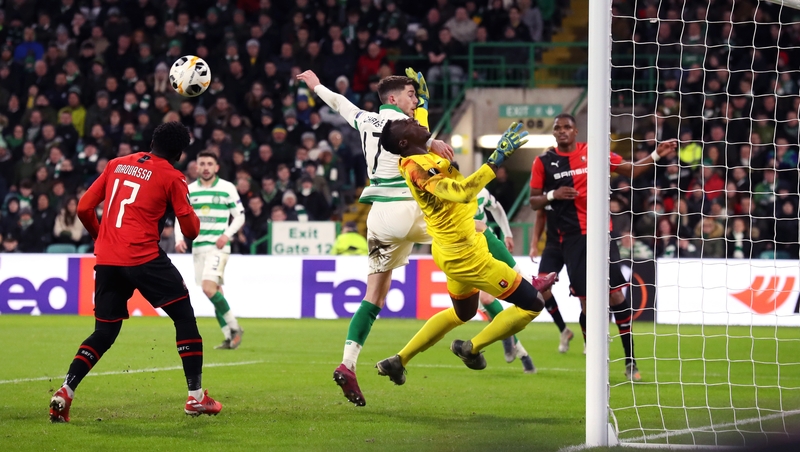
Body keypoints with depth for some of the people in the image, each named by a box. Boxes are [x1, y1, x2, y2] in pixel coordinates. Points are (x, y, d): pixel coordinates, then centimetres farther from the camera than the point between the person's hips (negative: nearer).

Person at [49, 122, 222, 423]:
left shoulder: (116, 165, 14)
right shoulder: (172, 177, 1)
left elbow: (84, 209, 13)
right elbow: (191, 230, 0)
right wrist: (192, 215, 22)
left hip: (106, 260, 5)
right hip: (143, 258, -5)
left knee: (104, 332, 14)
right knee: (184, 317, 9)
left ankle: (64, 393, -3)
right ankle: (196, 397, 5)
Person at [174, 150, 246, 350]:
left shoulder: (228, 188, -1)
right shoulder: (189, 190, 8)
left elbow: (239, 216, 3)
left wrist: (227, 235, -13)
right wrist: (179, 238, -5)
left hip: (218, 246, -5)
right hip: (198, 247, 5)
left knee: (209, 288, -21)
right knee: (216, 292, 5)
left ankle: (234, 327, -9)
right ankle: (229, 338, 10)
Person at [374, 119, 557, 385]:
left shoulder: (425, 158, 2)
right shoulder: (417, 168, -26)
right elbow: (462, 193, -41)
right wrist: (498, 159, -40)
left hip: (454, 251, 10)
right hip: (465, 255, -10)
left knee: (462, 313, 32)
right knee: (532, 304, -2)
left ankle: (398, 361, 32)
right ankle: (471, 349, 10)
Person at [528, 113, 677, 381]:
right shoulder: (543, 162, 5)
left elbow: (631, 171, 11)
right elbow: (534, 202, 8)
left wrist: (656, 155, -2)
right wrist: (553, 195, -11)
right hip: (570, 238, 0)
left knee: (615, 294, -7)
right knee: (586, 301, -2)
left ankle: (630, 361, -1)